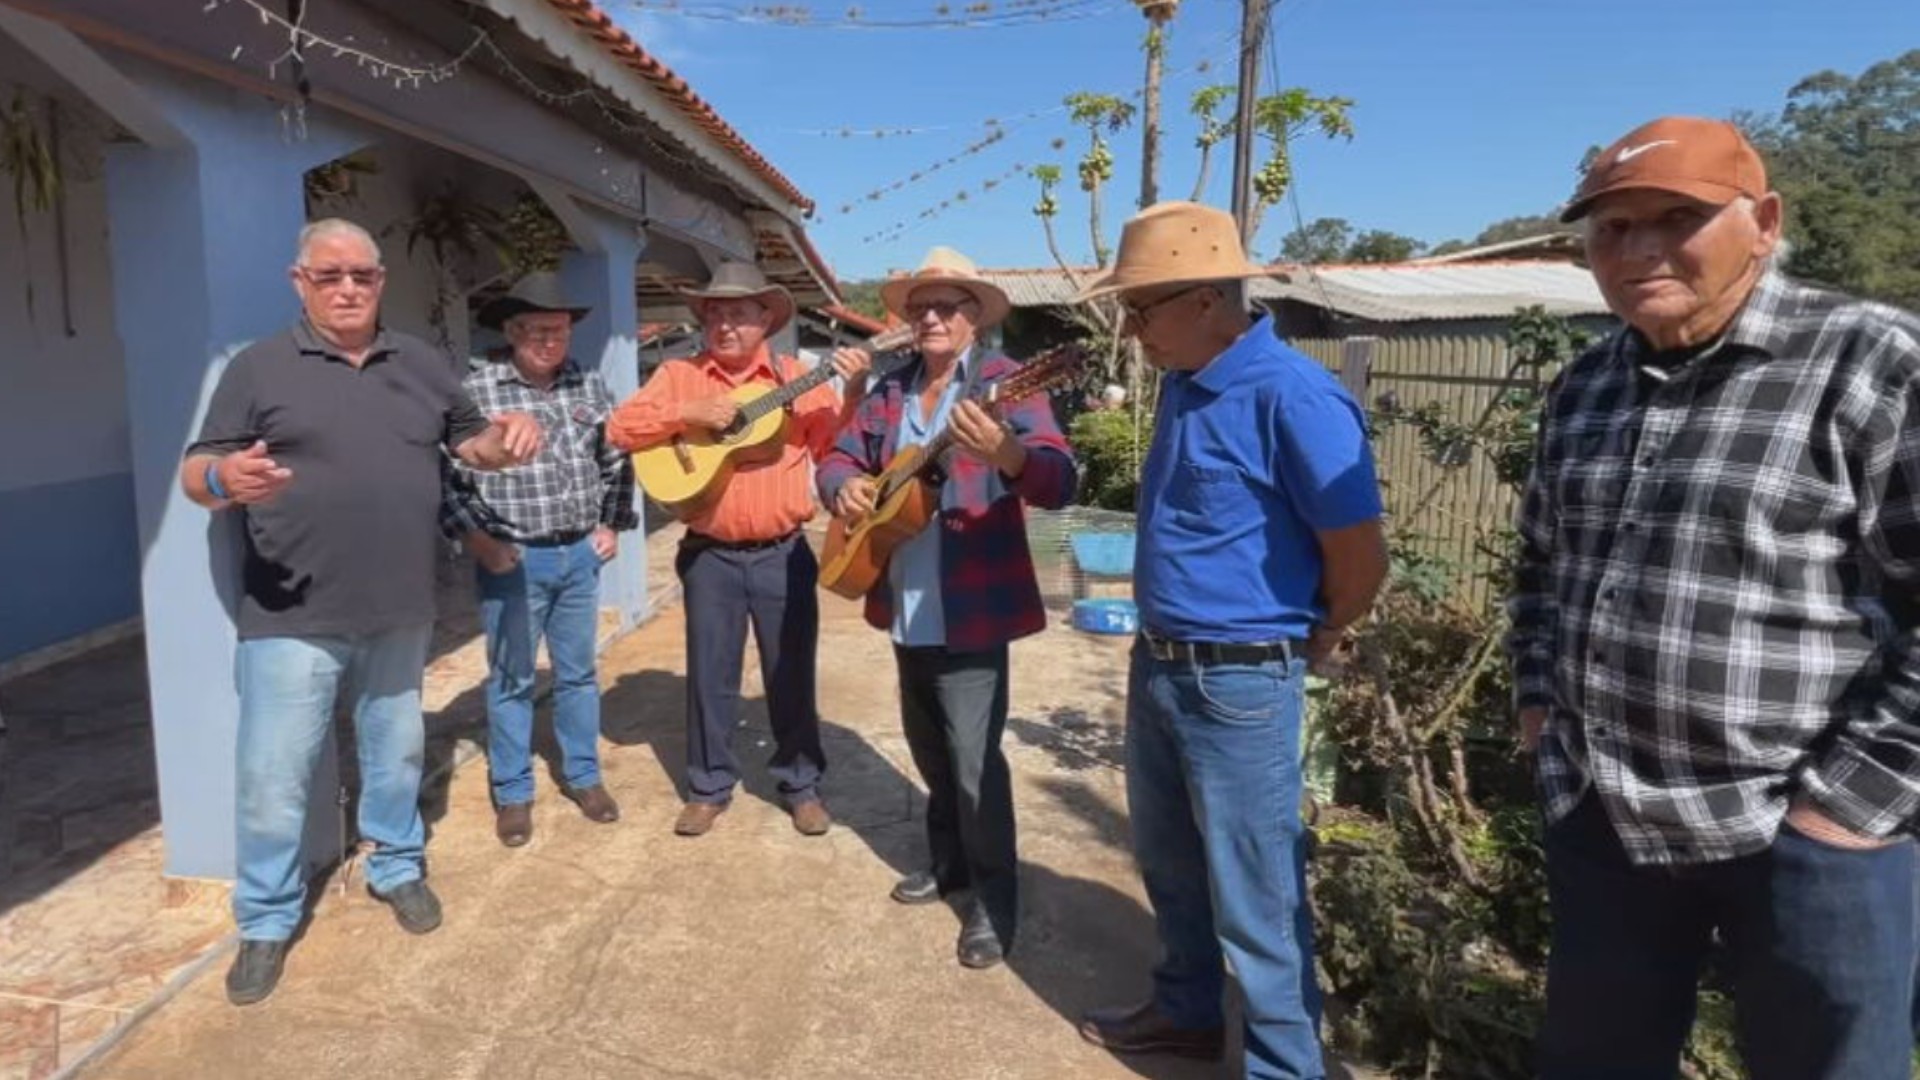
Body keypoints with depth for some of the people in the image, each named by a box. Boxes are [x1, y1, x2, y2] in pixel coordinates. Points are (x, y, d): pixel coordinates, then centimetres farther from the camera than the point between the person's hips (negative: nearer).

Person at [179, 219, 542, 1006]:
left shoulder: (421, 365, 8)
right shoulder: (259, 368, -3)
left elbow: (468, 442, 17)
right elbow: (195, 474, -4)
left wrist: (505, 437, -7)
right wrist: (224, 478, -29)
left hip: (400, 612, 4)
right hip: (293, 619, -3)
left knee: (397, 754, 19)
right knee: (273, 776, 3)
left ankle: (397, 867, 40)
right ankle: (267, 920, 22)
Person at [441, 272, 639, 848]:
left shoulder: (589, 386, 4)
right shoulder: (477, 388, -10)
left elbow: (617, 460, 14)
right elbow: (443, 472, -9)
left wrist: (612, 525, 10)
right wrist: (474, 537, -12)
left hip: (579, 555, 4)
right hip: (512, 559, -4)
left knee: (578, 673, 15)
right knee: (511, 680, 9)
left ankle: (583, 776, 30)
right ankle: (513, 792, 23)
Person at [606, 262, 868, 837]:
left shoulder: (796, 377, 3)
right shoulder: (679, 375, 4)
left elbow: (832, 446, -3)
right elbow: (620, 428, -5)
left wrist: (852, 396, -19)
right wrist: (688, 414, -17)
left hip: (783, 553, 0)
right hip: (711, 555, 1)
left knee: (791, 675, 9)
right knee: (710, 676, 10)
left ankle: (802, 784, 25)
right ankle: (709, 787, 27)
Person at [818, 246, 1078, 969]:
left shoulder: (1004, 383, -10)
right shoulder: (890, 390, 10)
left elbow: (1060, 483, -22)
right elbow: (841, 455, 17)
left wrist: (1004, 453, -44)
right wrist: (845, 484, -8)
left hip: (971, 606, -7)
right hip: (907, 606, 7)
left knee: (973, 758, -2)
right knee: (928, 748, 19)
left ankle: (995, 902, 14)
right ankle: (949, 862, 38)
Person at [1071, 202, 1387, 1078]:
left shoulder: (1291, 397, -21)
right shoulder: (1182, 384, 7)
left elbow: (1360, 560, -17)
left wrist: (1306, 646, -1)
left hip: (1240, 685, -9)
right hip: (1155, 666, 9)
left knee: (1254, 898, 5)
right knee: (1169, 863, 23)